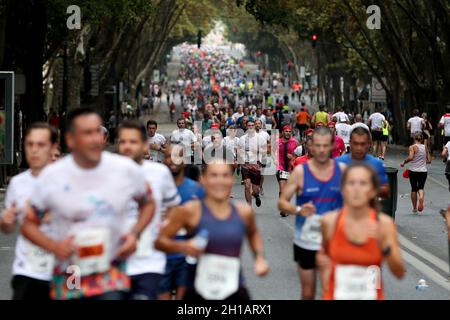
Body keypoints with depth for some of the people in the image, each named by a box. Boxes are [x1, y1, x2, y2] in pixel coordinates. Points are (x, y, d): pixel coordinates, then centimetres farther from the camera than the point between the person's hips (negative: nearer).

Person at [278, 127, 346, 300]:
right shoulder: (300, 171, -7)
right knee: (308, 292, 12)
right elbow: (282, 202, -7)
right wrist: (298, 209, -26)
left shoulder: (342, 169, -2)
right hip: (305, 241, 0)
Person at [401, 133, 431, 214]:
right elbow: (429, 160, 7)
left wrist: (404, 162, -6)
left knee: (414, 189, 10)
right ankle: (421, 198, -27)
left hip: (413, 171, -2)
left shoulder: (412, 147, -7)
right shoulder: (425, 147, 6)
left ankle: (414, 208, 18)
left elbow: (410, 157, -22)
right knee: (421, 188, 8)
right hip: (423, 170, 2)